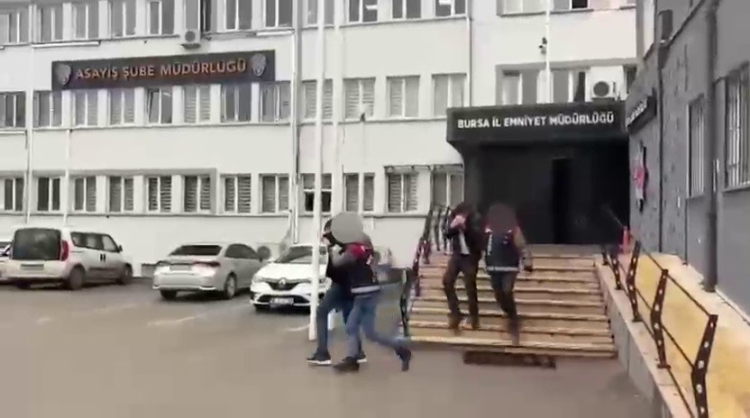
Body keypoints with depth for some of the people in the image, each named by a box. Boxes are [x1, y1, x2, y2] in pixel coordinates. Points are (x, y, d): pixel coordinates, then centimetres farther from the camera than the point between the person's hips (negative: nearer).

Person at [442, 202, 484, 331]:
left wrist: (465, 227, -33)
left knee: (470, 286, -4)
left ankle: (474, 317, 12)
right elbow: (446, 235, -3)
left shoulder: (475, 219, -13)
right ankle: (455, 313, 2)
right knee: (447, 280, -9)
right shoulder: (452, 217, 0)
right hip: (457, 254, 4)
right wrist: (452, 227, -23)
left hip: (470, 256, -4)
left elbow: (478, 236, -24)